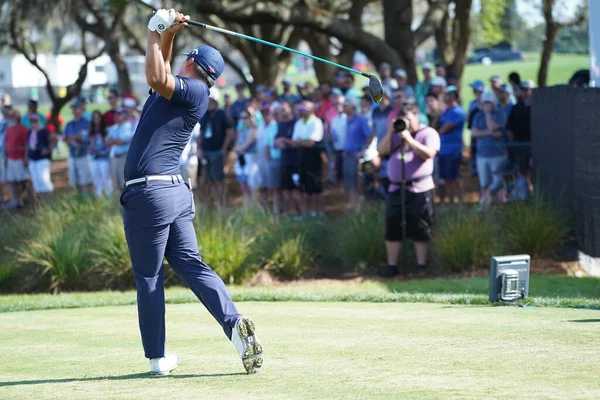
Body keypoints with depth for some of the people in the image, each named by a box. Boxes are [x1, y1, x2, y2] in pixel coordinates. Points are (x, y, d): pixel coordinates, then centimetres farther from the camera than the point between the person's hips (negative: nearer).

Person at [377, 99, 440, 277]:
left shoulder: (428, 133, 0)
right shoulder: (397, 134, 18)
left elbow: (429, 153, -16)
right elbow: (382, 151, 9)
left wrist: (409, 139, -18)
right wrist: (390, 133, -3)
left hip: (419, 189, -5)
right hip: (396, 188, 5)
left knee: (420, 229, -2)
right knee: (392, 229, 3)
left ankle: (421, 266, 5)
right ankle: (392, 267, 8)